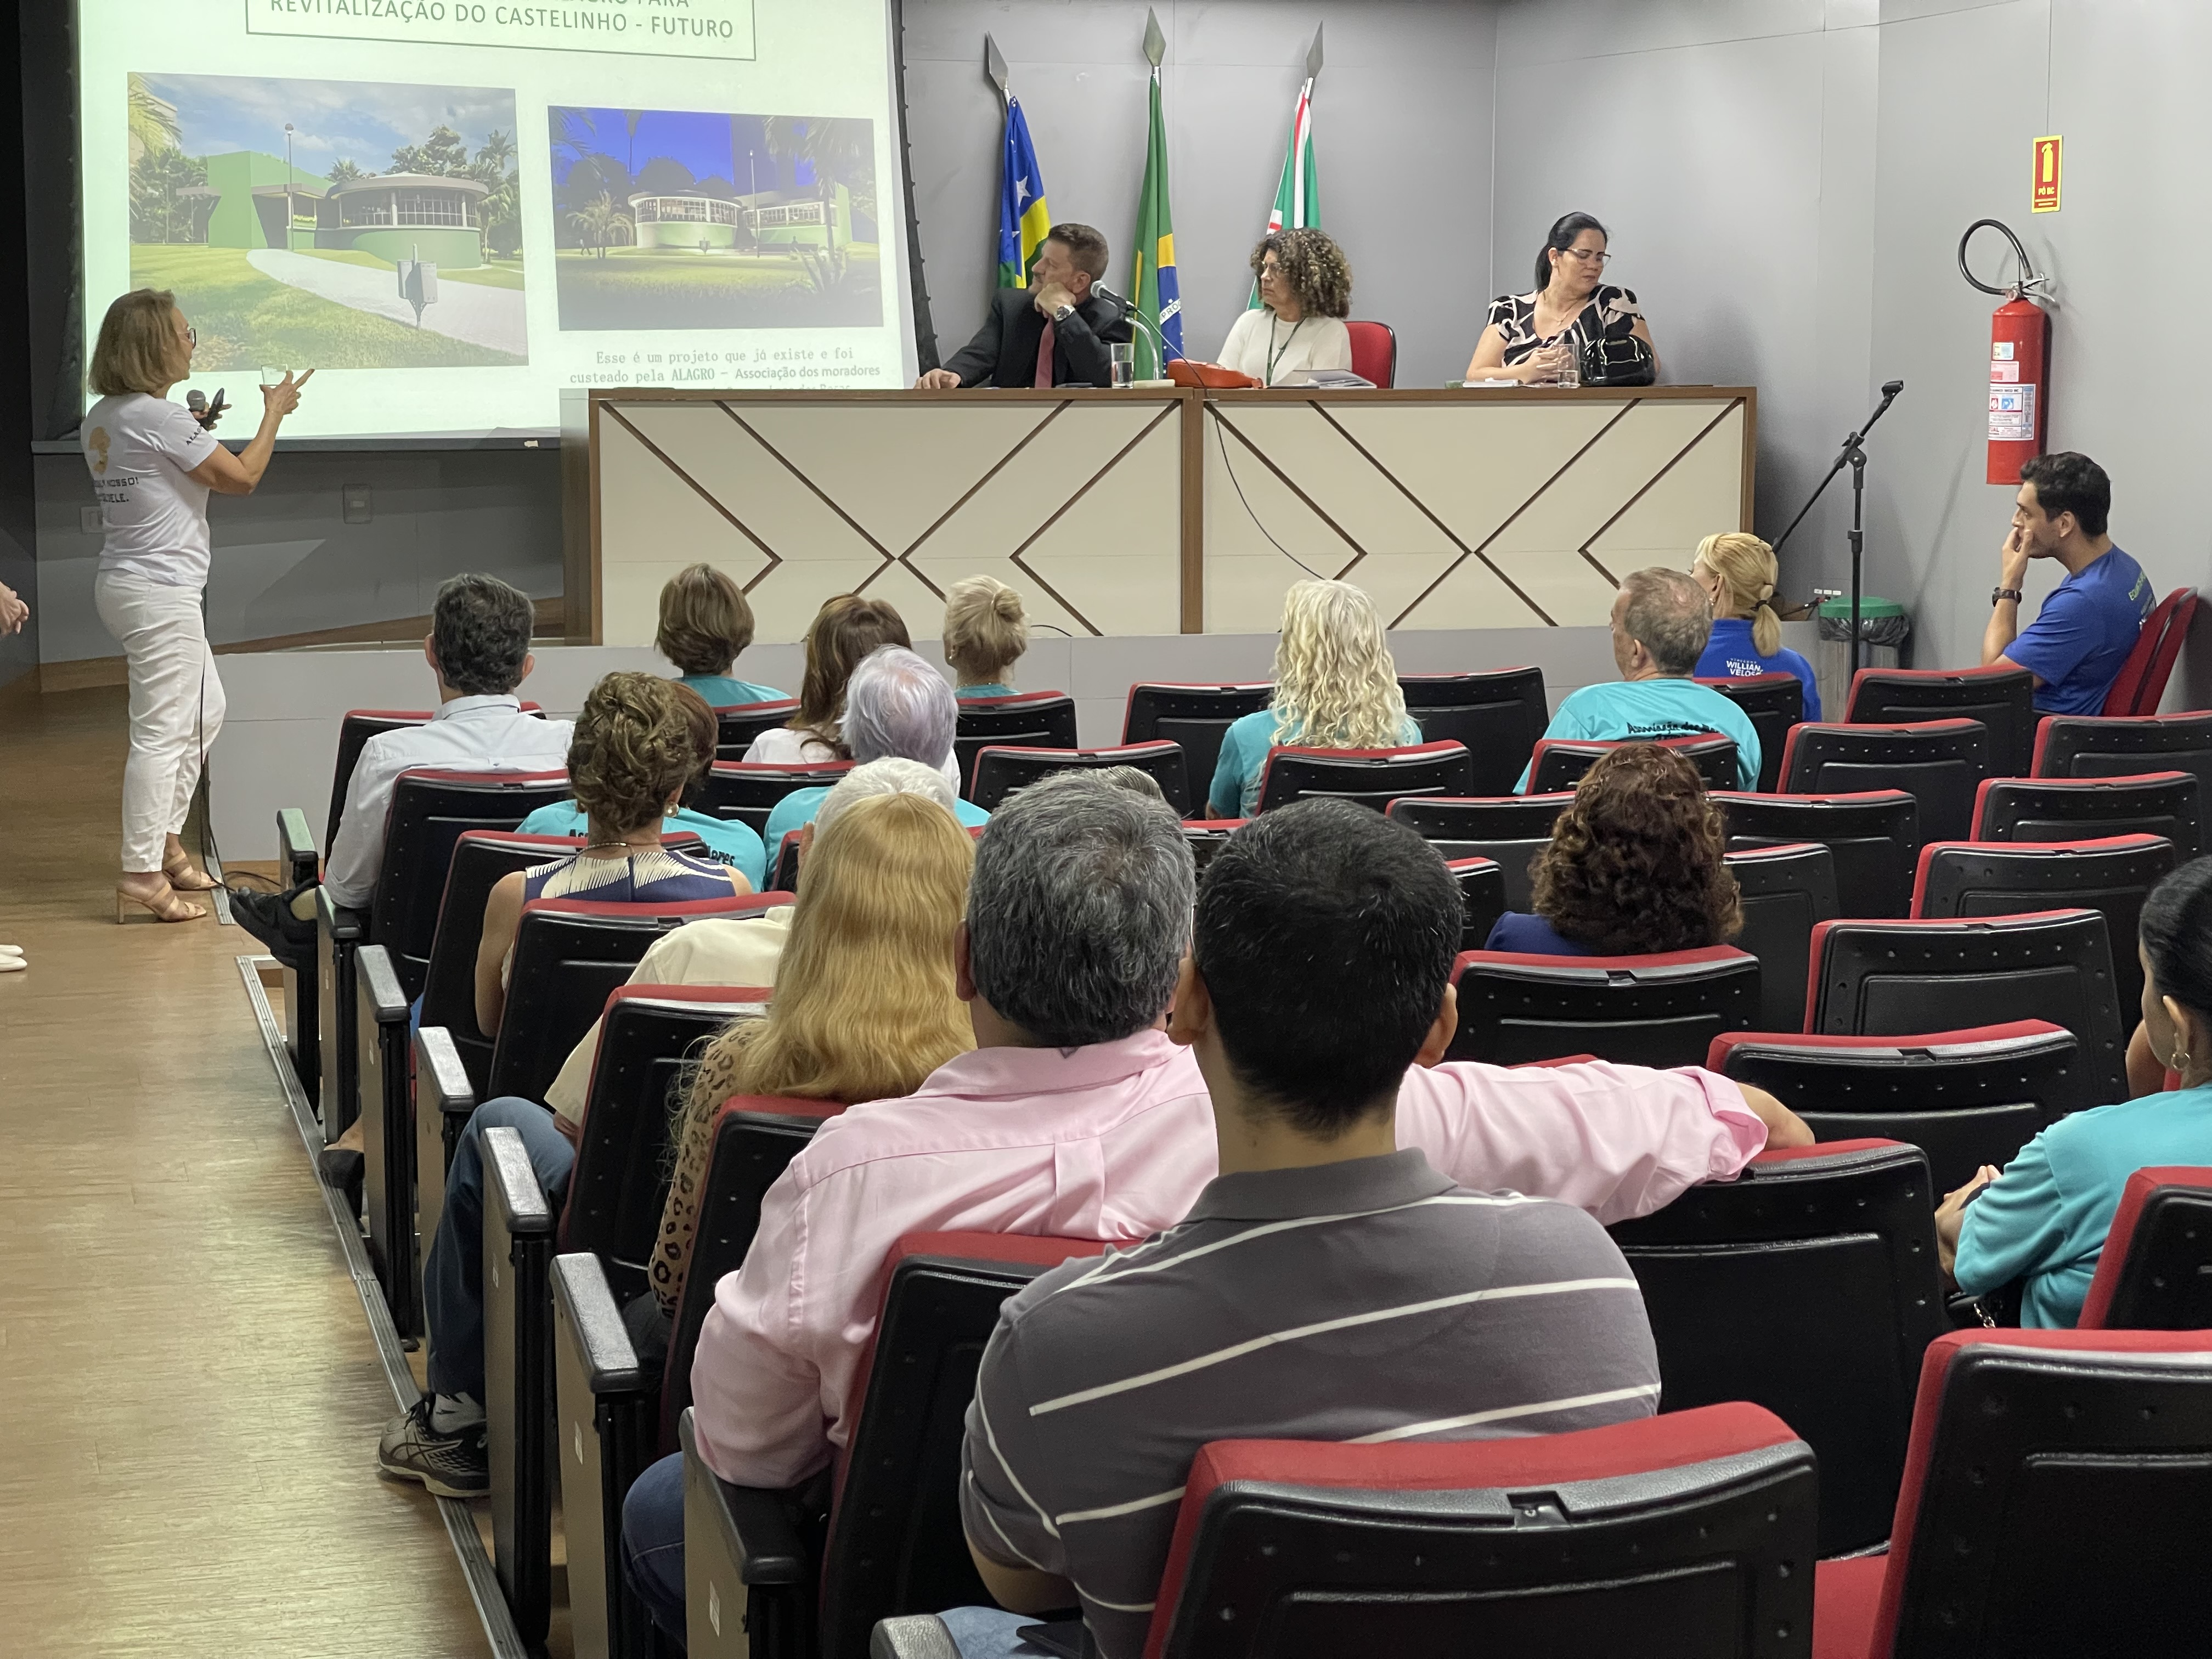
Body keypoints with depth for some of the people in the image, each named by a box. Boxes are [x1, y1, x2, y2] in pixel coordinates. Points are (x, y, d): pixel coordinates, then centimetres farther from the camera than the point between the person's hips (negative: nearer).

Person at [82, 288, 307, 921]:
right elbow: (241, 477, -10)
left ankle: (166, 842, 27)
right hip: (160, 591, -10)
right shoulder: (160, 417, -17)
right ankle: (142, 875, -6)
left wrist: (193, 431, 17)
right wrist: (274, 413, 1)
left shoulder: (104, 417, 10)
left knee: (205, 712, 22)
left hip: (124, 583, 10)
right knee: (161, 734, -7)